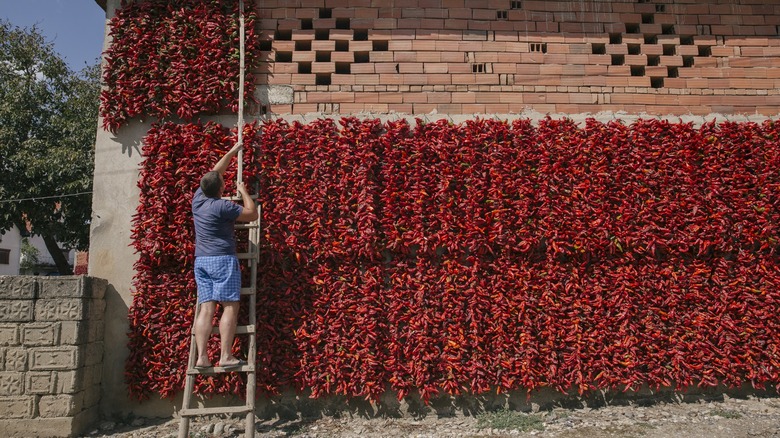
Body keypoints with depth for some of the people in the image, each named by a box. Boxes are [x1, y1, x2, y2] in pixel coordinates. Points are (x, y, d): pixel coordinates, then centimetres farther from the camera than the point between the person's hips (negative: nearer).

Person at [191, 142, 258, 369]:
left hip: (201, 261, 7)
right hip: (222, 259, -7)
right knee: (230, 306, -7)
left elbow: (215, 172, 25)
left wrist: (233, 151, 34)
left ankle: (202, 357, -4)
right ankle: (226, 356, -12)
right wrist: (243, 191, 11)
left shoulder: (198, 199, 11)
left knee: (206, 308, 1)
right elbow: (253, 214, -1)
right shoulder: (223, 206, -10)